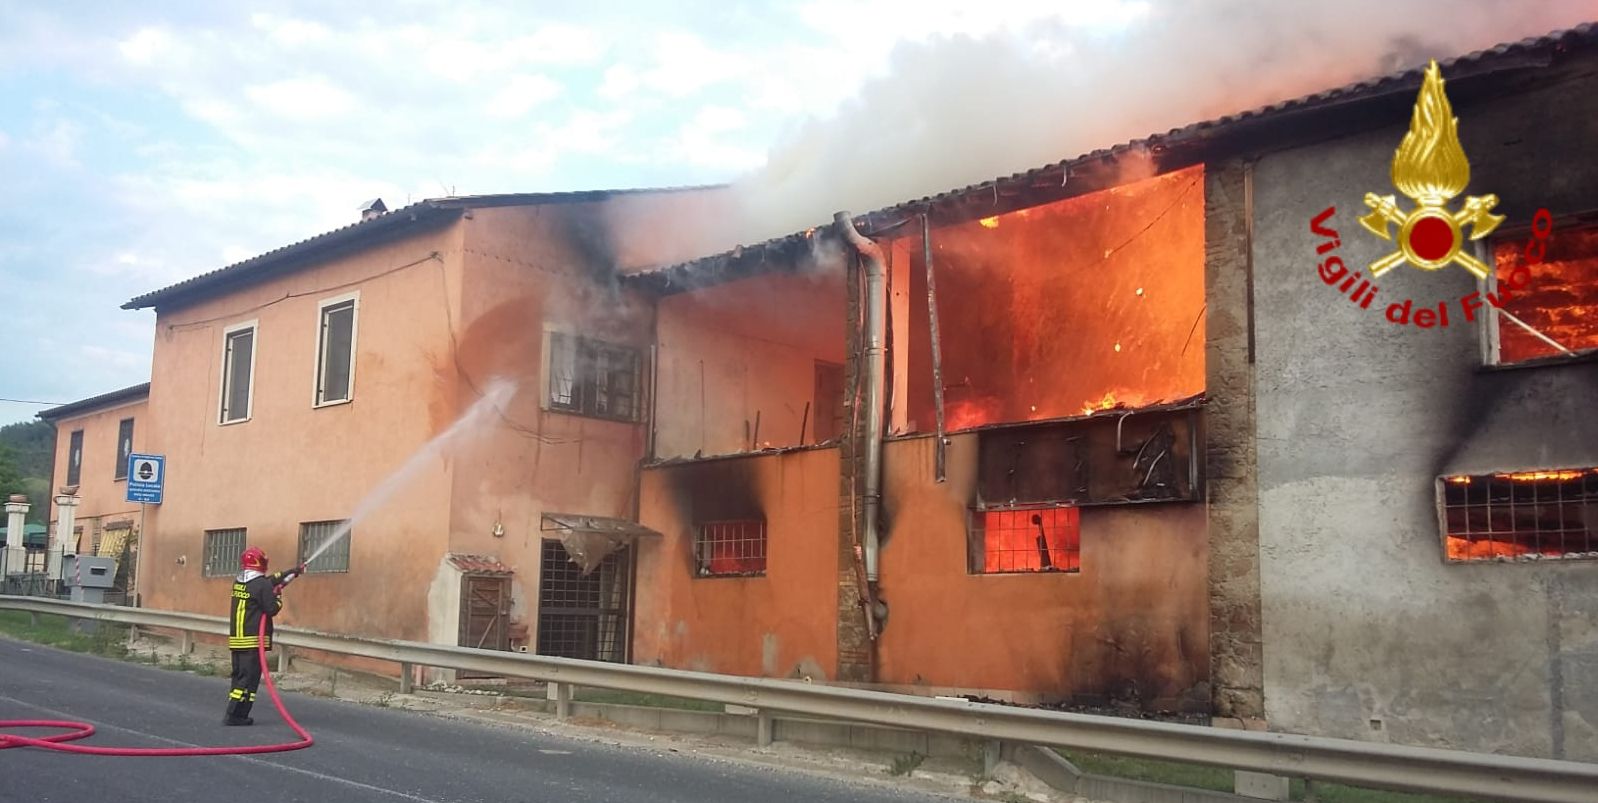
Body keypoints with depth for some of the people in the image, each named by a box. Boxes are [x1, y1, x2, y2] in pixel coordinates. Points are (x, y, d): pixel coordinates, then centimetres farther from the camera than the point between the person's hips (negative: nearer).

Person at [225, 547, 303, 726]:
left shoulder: (238, 582, 13)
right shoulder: (263, 585, -13)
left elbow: (272, 579, 21)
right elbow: (272, 610, -13)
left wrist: (295, 571, 28)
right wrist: (278, 599, 8)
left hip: (236, 638, 8)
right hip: (254, 640, -8)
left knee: (239, 676, 13)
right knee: (249, 678, -5)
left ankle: (235, 713, 14)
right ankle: (235, 715, -9)